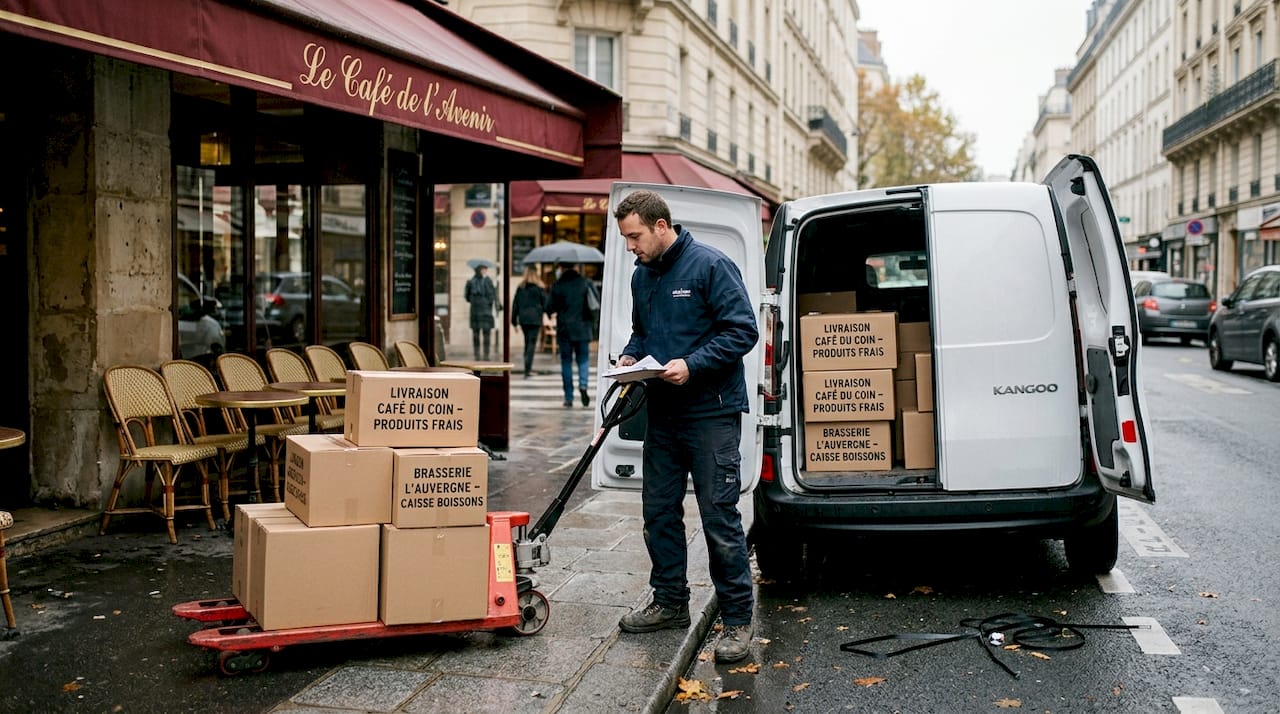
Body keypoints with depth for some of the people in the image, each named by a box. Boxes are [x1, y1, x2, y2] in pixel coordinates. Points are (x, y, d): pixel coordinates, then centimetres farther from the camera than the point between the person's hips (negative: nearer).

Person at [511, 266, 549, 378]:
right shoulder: (539, 288, -5)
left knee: (527, 343, 17)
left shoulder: (520, 288, 6)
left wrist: (514, 321, 15)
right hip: (535, 319, -4)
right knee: (532, 344, -4)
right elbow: (545, 303, -2)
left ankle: (528, 368, 21)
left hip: (523, 319, 4)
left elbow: (515, 304, 9)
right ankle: (527, 370, -12)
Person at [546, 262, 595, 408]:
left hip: (564, 330, -1)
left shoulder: (557, 286, -6)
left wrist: (550, 311, 16)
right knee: (583, 359, 10)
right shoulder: (585, 283, 1)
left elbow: (551, 309, -4)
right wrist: (592, 322, 15)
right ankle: (583, 385, -16)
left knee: (566, 362, 6)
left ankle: (569, 397, 5)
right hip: (583, 329, 2)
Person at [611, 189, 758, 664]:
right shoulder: (642, 276, 12)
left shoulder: (710, 265, -12)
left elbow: (743, 330, -15)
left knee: (719, 517, -5)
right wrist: (631, 355, 4)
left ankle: (737, 620, 3)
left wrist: (692, 364, -22)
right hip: (663, 413, 8)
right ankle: (670, 602, 27)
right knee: (659, 512, 13)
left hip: (711, 414, -8)